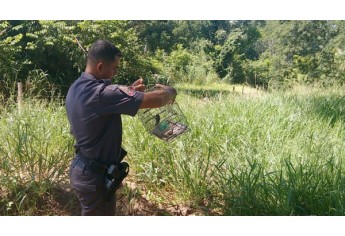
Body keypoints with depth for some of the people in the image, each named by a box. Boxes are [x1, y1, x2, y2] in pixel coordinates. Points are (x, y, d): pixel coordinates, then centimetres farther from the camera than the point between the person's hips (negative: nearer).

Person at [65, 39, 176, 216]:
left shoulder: (76, 88, 2)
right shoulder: (101, 93, -29)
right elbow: (155, 100, -28)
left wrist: (129, 91, 6)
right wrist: (169, 92, -6)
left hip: (82, 168, 9)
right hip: (95, 176, -9)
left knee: (91, 219, 28)